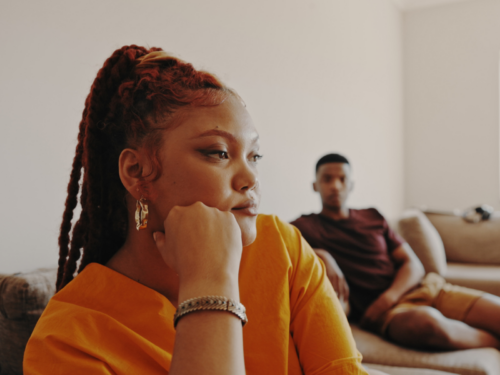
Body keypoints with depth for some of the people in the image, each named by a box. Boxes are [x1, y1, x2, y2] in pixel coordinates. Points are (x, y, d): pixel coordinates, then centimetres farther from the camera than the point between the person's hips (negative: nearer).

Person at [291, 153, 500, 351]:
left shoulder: (372, 217, 19)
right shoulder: (306, 227, 7)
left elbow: (414, 264, 13)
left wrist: (389, 297, -7)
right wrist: (320, 255, -25)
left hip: (421, 289, 5)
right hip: (377, 310, -4)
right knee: (428, 322, -36)